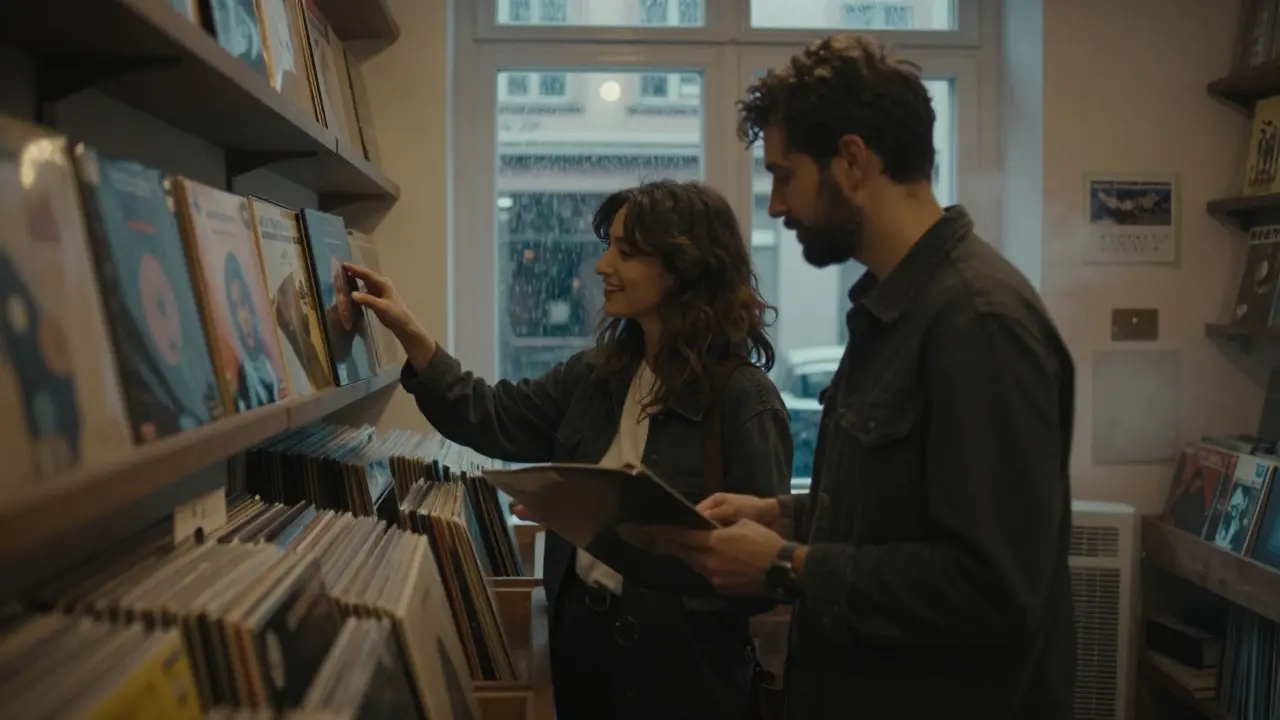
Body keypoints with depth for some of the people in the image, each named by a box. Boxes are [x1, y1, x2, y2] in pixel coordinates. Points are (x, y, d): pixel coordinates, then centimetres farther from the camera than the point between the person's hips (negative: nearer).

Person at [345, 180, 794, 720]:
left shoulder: (742, 398, -18)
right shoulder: (598, 372, 4)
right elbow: (496, 420, 6)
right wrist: (407, 332, 1)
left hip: (677, 657, -6)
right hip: (581, 627, 6)